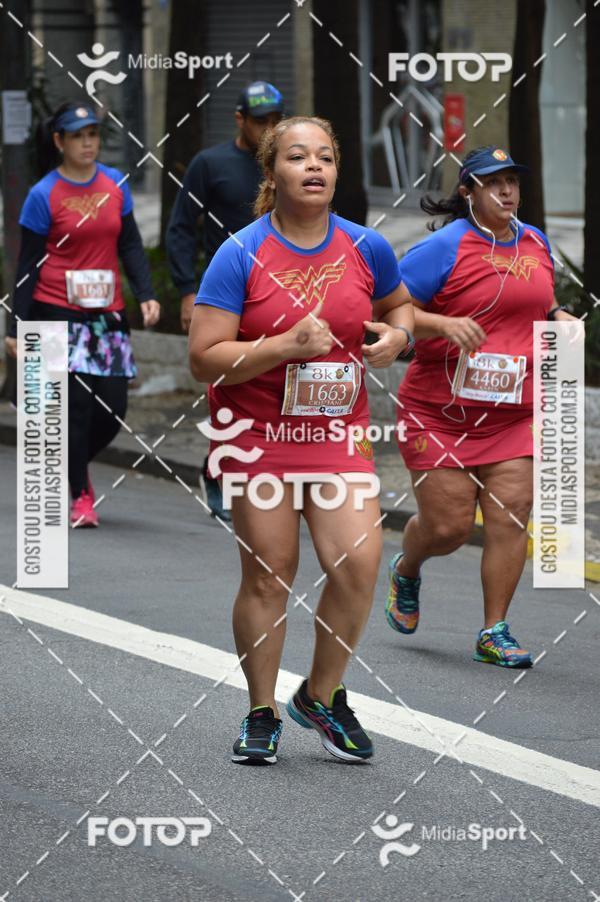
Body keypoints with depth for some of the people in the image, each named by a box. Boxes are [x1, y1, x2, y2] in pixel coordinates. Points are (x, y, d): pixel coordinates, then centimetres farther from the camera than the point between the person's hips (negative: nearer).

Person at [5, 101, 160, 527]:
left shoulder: (115, 185, 7)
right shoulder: (44, 195, -4)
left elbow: (130, 245, 13)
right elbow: (29, 265, -2)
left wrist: (146, 294, -1)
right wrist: (18, 327, -4)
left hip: (108, 315, 4)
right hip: (59, 313, -4)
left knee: (112, 409, 0)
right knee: (77, 403, -8)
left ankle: (72, 465, 29)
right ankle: (80, 496, 5)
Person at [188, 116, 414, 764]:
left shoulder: (365, 248, 2)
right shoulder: (240, 255, -10)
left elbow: (397, 304, 23)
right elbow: (205, 359, -13)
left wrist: (397, 334, -1)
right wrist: (288, 346, -24)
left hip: (339, 433, 3)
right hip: (257, 437, -3)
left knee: (357, 563, -11)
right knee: (267, 576, 1)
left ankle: (322, 696, 11)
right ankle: (261, 714, 17)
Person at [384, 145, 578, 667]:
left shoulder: (536, 243, 10)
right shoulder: (446, 247, -9)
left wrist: (557, 317, 7)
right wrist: (444, 324, -25)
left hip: (514, 413, 4)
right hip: (441, 412, -4)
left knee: (511, 517, -7)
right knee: (448, 526, -2)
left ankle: (495, 633, 3)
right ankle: (406, 571, 34)